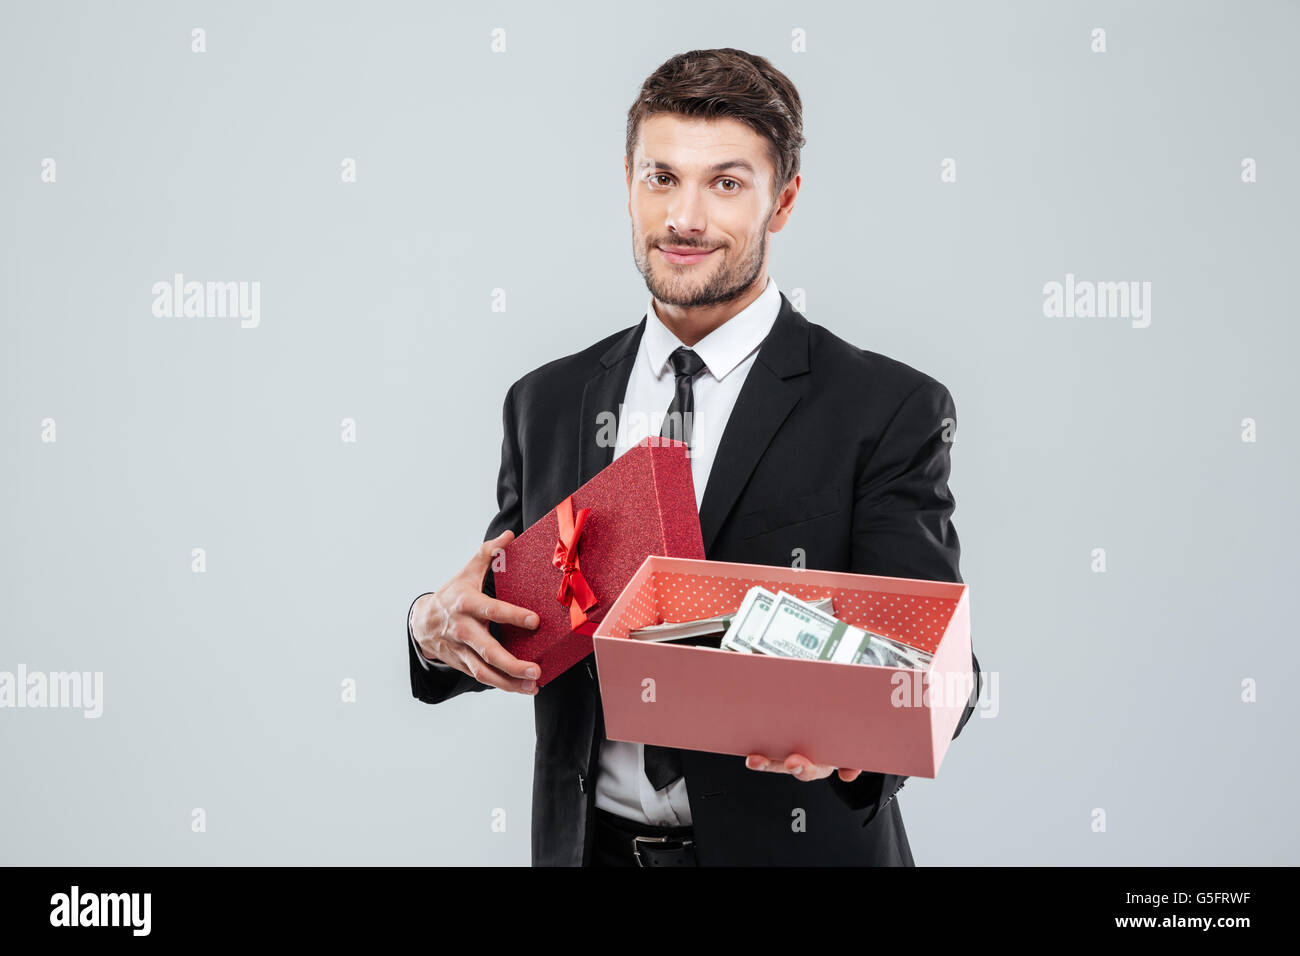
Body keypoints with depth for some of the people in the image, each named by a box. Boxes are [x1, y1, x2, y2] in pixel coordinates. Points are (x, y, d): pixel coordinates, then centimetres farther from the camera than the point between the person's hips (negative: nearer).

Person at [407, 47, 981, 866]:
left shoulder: (890, 412, -10)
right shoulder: (546, 405, 3)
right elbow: (510, 637, 8)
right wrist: (439, 627, -15)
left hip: (788, 846, -3)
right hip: (592, 842, 4)